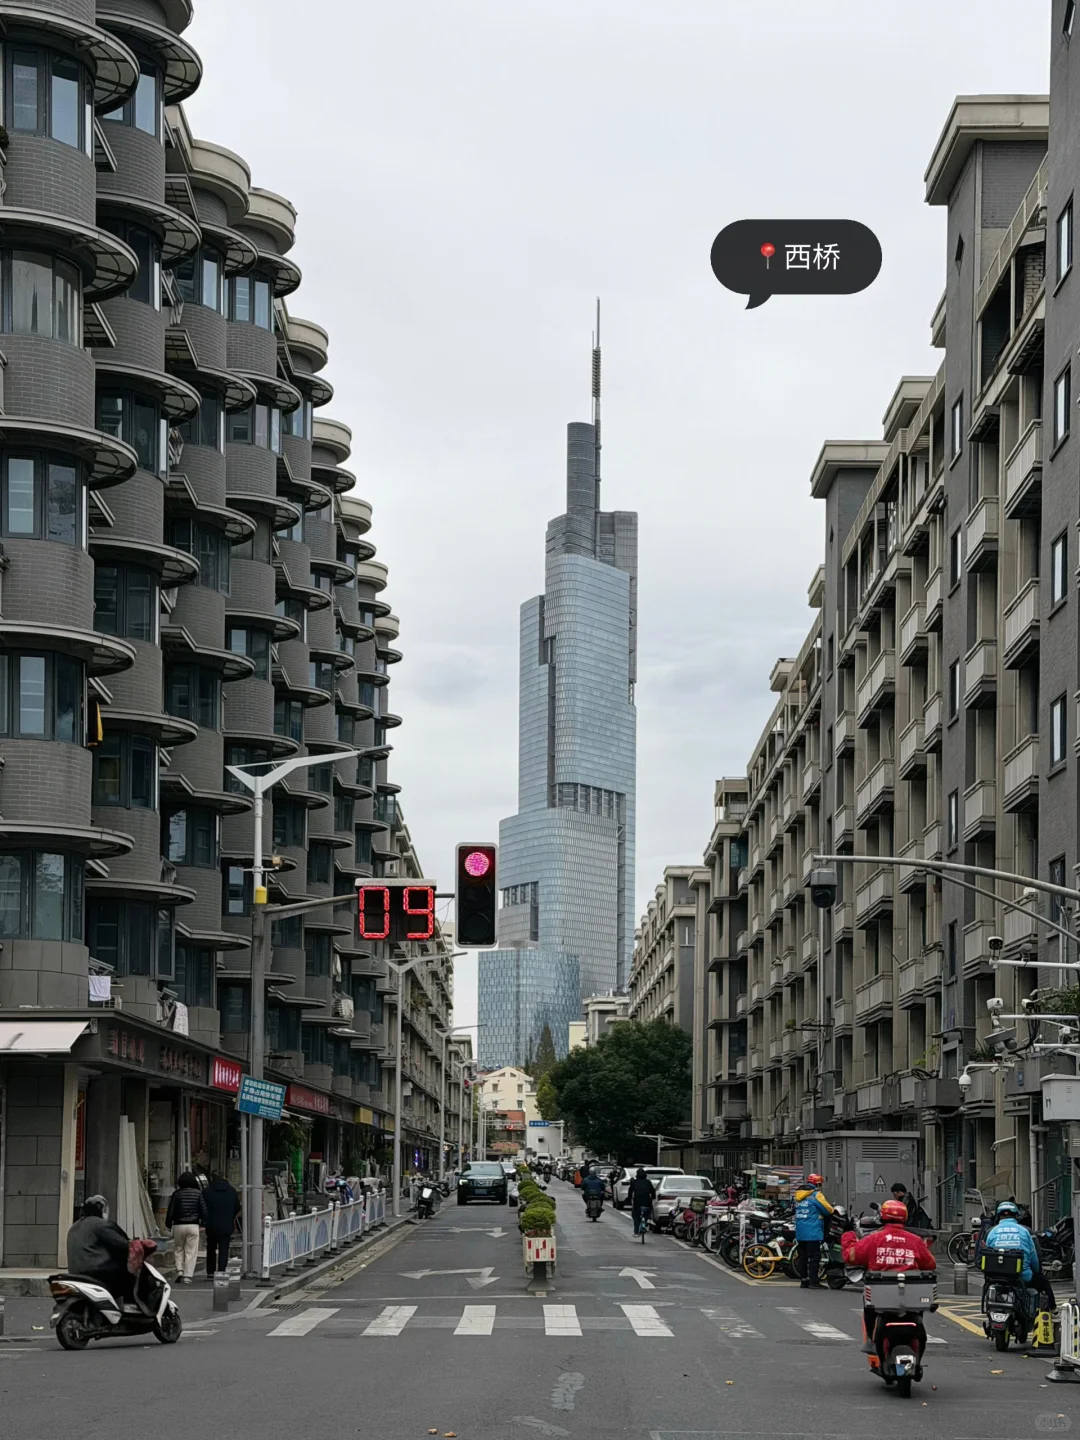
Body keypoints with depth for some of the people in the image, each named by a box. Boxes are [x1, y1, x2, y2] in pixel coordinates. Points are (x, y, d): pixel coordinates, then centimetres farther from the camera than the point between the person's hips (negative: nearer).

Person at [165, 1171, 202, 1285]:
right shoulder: (198, 1193, 0)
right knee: (191, 1252, 3)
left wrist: (168, 1224, 10)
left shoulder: (176, 1194, -2)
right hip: (193, 1225, 0)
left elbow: (170, 1210, -1)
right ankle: (187, 1276, -3)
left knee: (178, 1249, 17)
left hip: (178, 1225, 0)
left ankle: (180, 1271, 1)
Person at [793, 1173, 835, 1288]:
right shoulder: (816, 1195, -10)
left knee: (802, 1256, 11)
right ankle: (813, 1282, -8)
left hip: (800, 1232, 7)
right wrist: (832, 1211, 16)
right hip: (813, 1233, -7)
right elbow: (828, 1209, -7)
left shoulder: (798, 1195, 13)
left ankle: (803, 1280, 14)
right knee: (814, 1257, -5)